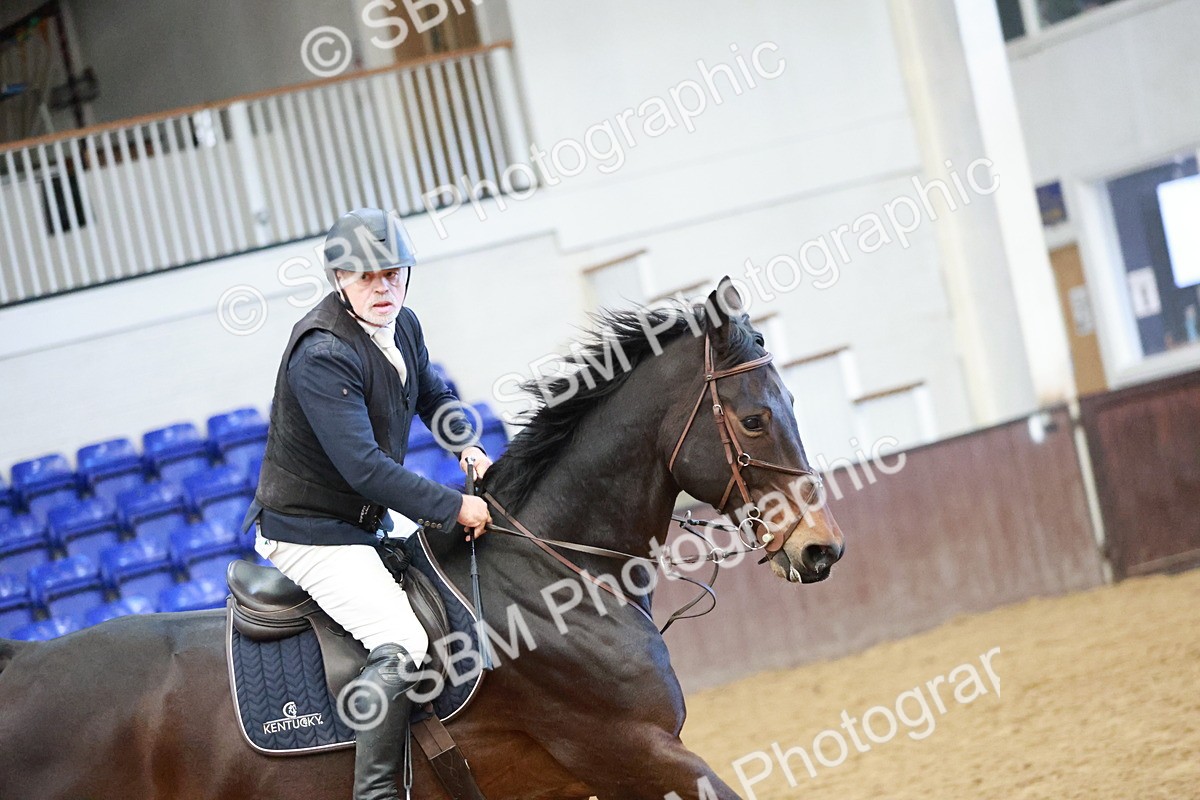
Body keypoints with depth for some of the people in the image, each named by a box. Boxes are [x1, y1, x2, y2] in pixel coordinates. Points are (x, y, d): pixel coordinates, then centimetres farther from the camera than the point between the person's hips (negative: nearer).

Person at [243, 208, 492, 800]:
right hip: (310, 533, -10)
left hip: (366, 523, 10)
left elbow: (432, 396, 21)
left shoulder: (402, 325, 2)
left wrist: (467, 445, 0)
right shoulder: (322, 354, -26)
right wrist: (454, 509, -27)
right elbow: (365, 467, -31)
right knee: (401, 643, -26)